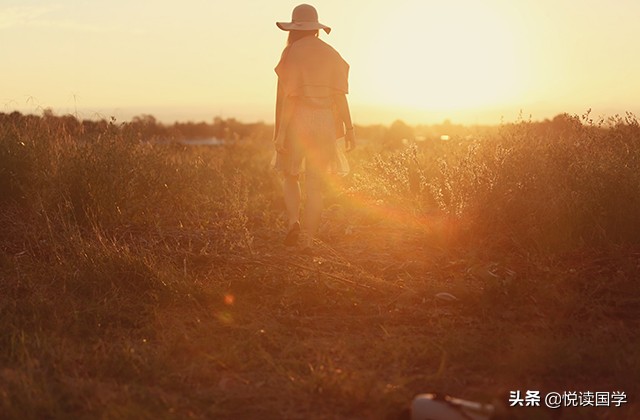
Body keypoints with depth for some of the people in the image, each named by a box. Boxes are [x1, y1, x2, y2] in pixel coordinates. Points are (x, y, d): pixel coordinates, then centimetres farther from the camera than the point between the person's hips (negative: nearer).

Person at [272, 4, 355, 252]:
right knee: (315, 184, 6)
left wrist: (279, 131, -11)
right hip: (324, 122, 3)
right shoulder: (331, 54, 7)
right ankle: (308, 238, 4)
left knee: (291, 176, 17)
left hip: (297, 120, -3)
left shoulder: (292, 53, -5)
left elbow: (285, 95, -11)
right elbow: (340, 95, 1)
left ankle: (293, 220, -4)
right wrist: (349, 129, 3)